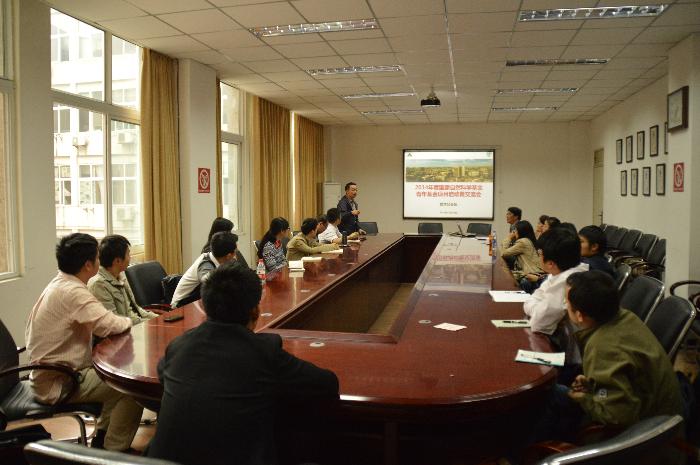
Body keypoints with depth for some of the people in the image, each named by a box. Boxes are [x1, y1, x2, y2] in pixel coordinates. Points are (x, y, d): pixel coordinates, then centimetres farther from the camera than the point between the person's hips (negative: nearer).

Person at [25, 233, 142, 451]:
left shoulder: (58, 284, 7)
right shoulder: (73, 291, -24)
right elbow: (108, 325, -31)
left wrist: (119, 320, -2)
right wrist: (127, 320, -9)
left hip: (51, 373, 10)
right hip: (60, 384, -10)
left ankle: (102, 438, 26)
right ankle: (114, 452, 1)